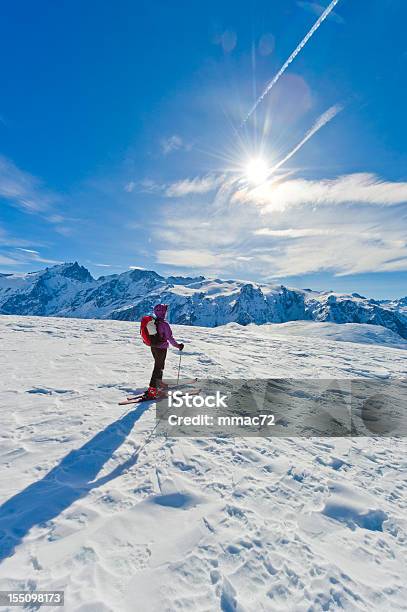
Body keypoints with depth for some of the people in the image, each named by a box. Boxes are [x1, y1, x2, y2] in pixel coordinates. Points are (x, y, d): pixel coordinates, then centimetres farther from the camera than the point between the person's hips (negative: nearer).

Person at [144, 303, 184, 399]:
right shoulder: (164, 324, -22)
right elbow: (170, 338, -20)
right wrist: (178, 345, -8)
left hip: (153, 347, 8)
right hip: (161, 348, -7)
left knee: (159, 365, 24)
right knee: (158, 367, 1)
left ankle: (158, 383, 41)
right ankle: (151, 390, 3)